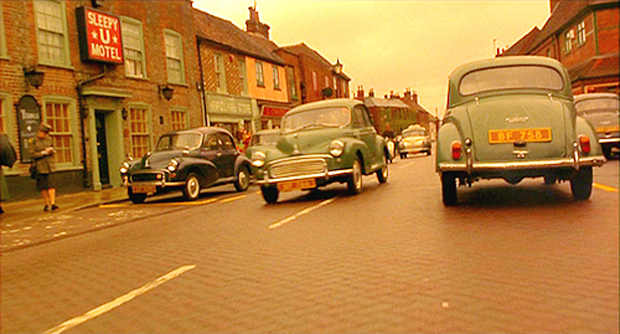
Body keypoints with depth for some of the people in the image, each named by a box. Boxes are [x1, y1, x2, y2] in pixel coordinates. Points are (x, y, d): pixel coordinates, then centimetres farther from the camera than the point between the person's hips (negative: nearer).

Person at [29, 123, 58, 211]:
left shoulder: (49, 139, 10)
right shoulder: (33, 141, -2)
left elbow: (53, 150, 20)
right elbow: (32, 154, -8)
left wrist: (52, 150, -3)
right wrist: (44, 152, -15)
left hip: (50, 165, 2)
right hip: (40, 167, -2)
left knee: (51, 185, -8)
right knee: (43, 186, 5)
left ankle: (52, 203, -14)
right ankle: (47, 204, 15)